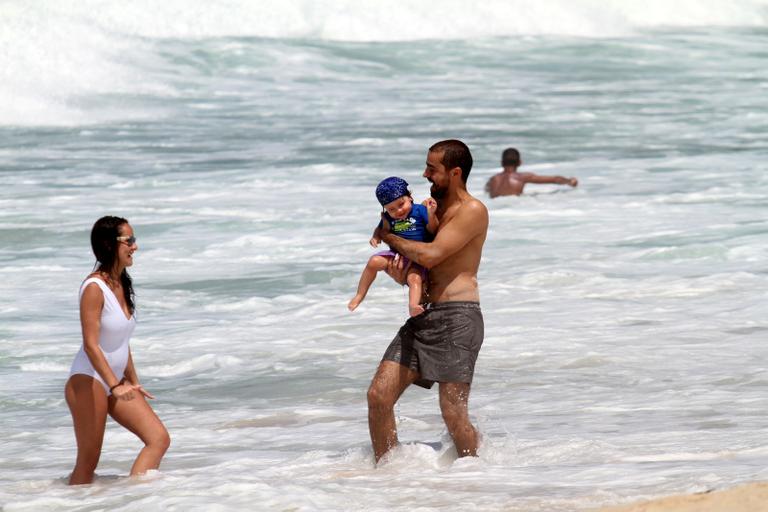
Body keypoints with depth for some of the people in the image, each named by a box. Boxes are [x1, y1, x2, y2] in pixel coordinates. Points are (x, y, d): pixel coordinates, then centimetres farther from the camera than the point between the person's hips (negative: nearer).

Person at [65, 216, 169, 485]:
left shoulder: (121, 285, 9)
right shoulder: (94, 288, -17)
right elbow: (91, 344, -23)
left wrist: (133, 383, 22)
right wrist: (116, 385, -31)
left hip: (115, 382, 9)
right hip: (88, 381, -9)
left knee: (159, 438, -3)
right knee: (88, 461, -6)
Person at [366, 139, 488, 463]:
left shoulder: (472, 211, -7)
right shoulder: (435, 209, 21)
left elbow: (429, 256, -18)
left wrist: (389, 236, -2)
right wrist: (399, 273, 1)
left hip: (457, 317, -8)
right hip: (423, 316, 8)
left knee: (453, 413, -10)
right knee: (378, 396, -2)